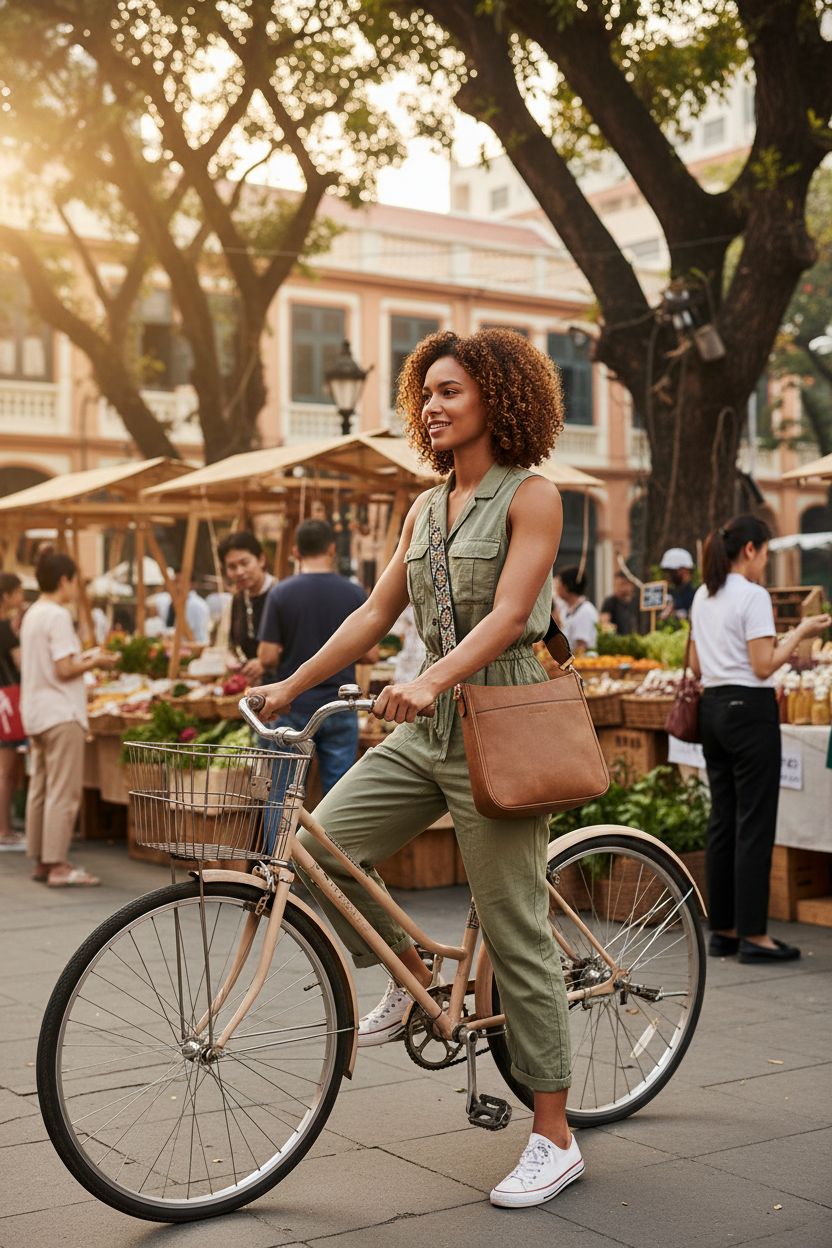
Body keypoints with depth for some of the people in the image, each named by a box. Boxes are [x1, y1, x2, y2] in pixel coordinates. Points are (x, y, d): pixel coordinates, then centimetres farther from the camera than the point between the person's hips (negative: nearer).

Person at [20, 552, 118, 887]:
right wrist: (94, 662, -5)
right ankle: (58, 865, -6)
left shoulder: (31, 615, 13)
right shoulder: (58, 615, -14)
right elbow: (64, 670, -19)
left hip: (36, 714, 9)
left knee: (39, 790, 12)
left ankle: (41, 860, 17)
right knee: (63, 793, -6)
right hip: (61, 714, -9)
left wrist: (82, 657, 15)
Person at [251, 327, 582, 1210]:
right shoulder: (425, 509, 15)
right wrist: (287, 688, 10)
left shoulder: (531, 496, -6)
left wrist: (431, 680, -34)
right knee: (320, 845, -9)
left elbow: (508, 614, -18)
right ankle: (410, 974, 18)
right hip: (426, 730, 7)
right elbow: (376, 614, 15)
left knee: (515, 934, -3)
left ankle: (554, 1138, 9)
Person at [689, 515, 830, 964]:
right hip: (750, 709, -8)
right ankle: (753, 934, -1)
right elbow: (764, 666, -16)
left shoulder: (702, 597, 12)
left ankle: (722, 929, 15)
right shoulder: (753, 595, -13)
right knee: (754, 824, -4)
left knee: (722, 820, 11)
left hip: (712, 708, 8)